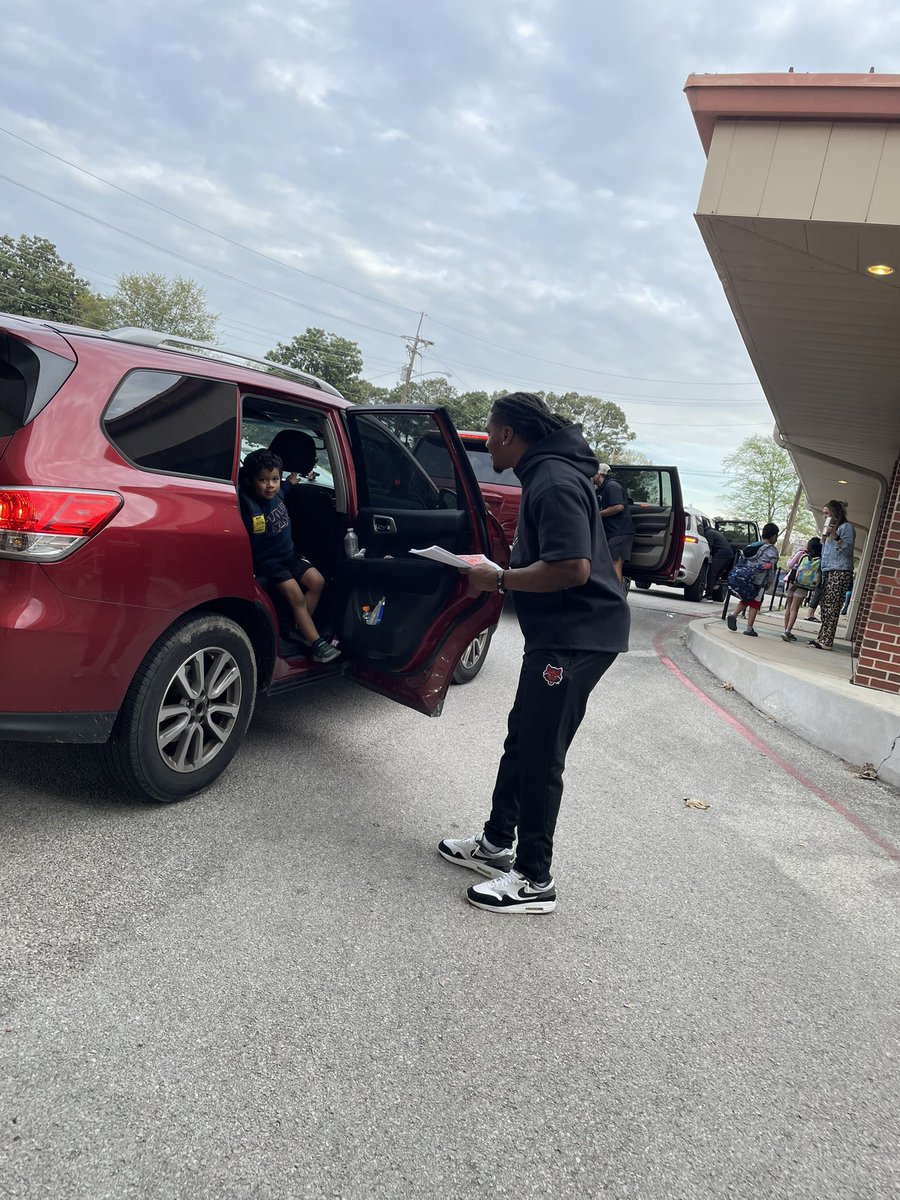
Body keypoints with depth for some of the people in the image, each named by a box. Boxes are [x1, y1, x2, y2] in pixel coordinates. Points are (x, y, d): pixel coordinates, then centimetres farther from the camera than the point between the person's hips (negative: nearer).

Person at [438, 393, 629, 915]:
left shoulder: (555, 482, -19)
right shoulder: (546, 474, 15)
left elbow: (572, 569, -28)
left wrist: (500, 579, -17)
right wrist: (499, 572, 10)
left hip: (579, 635, -11)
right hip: (560, 631, 11)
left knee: (540, 754, -4)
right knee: (522, 739, 18)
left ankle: (534, 880, 8)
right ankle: (497, 843, 32)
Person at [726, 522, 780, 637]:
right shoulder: (772, 551, -8)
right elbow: (771, 569, -11)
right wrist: (769, 584, -1)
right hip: (760, 581, -6)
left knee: (746, 600, 18)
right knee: (755, 604, 3)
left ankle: (734, 614, -5)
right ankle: (749, 628, 6)